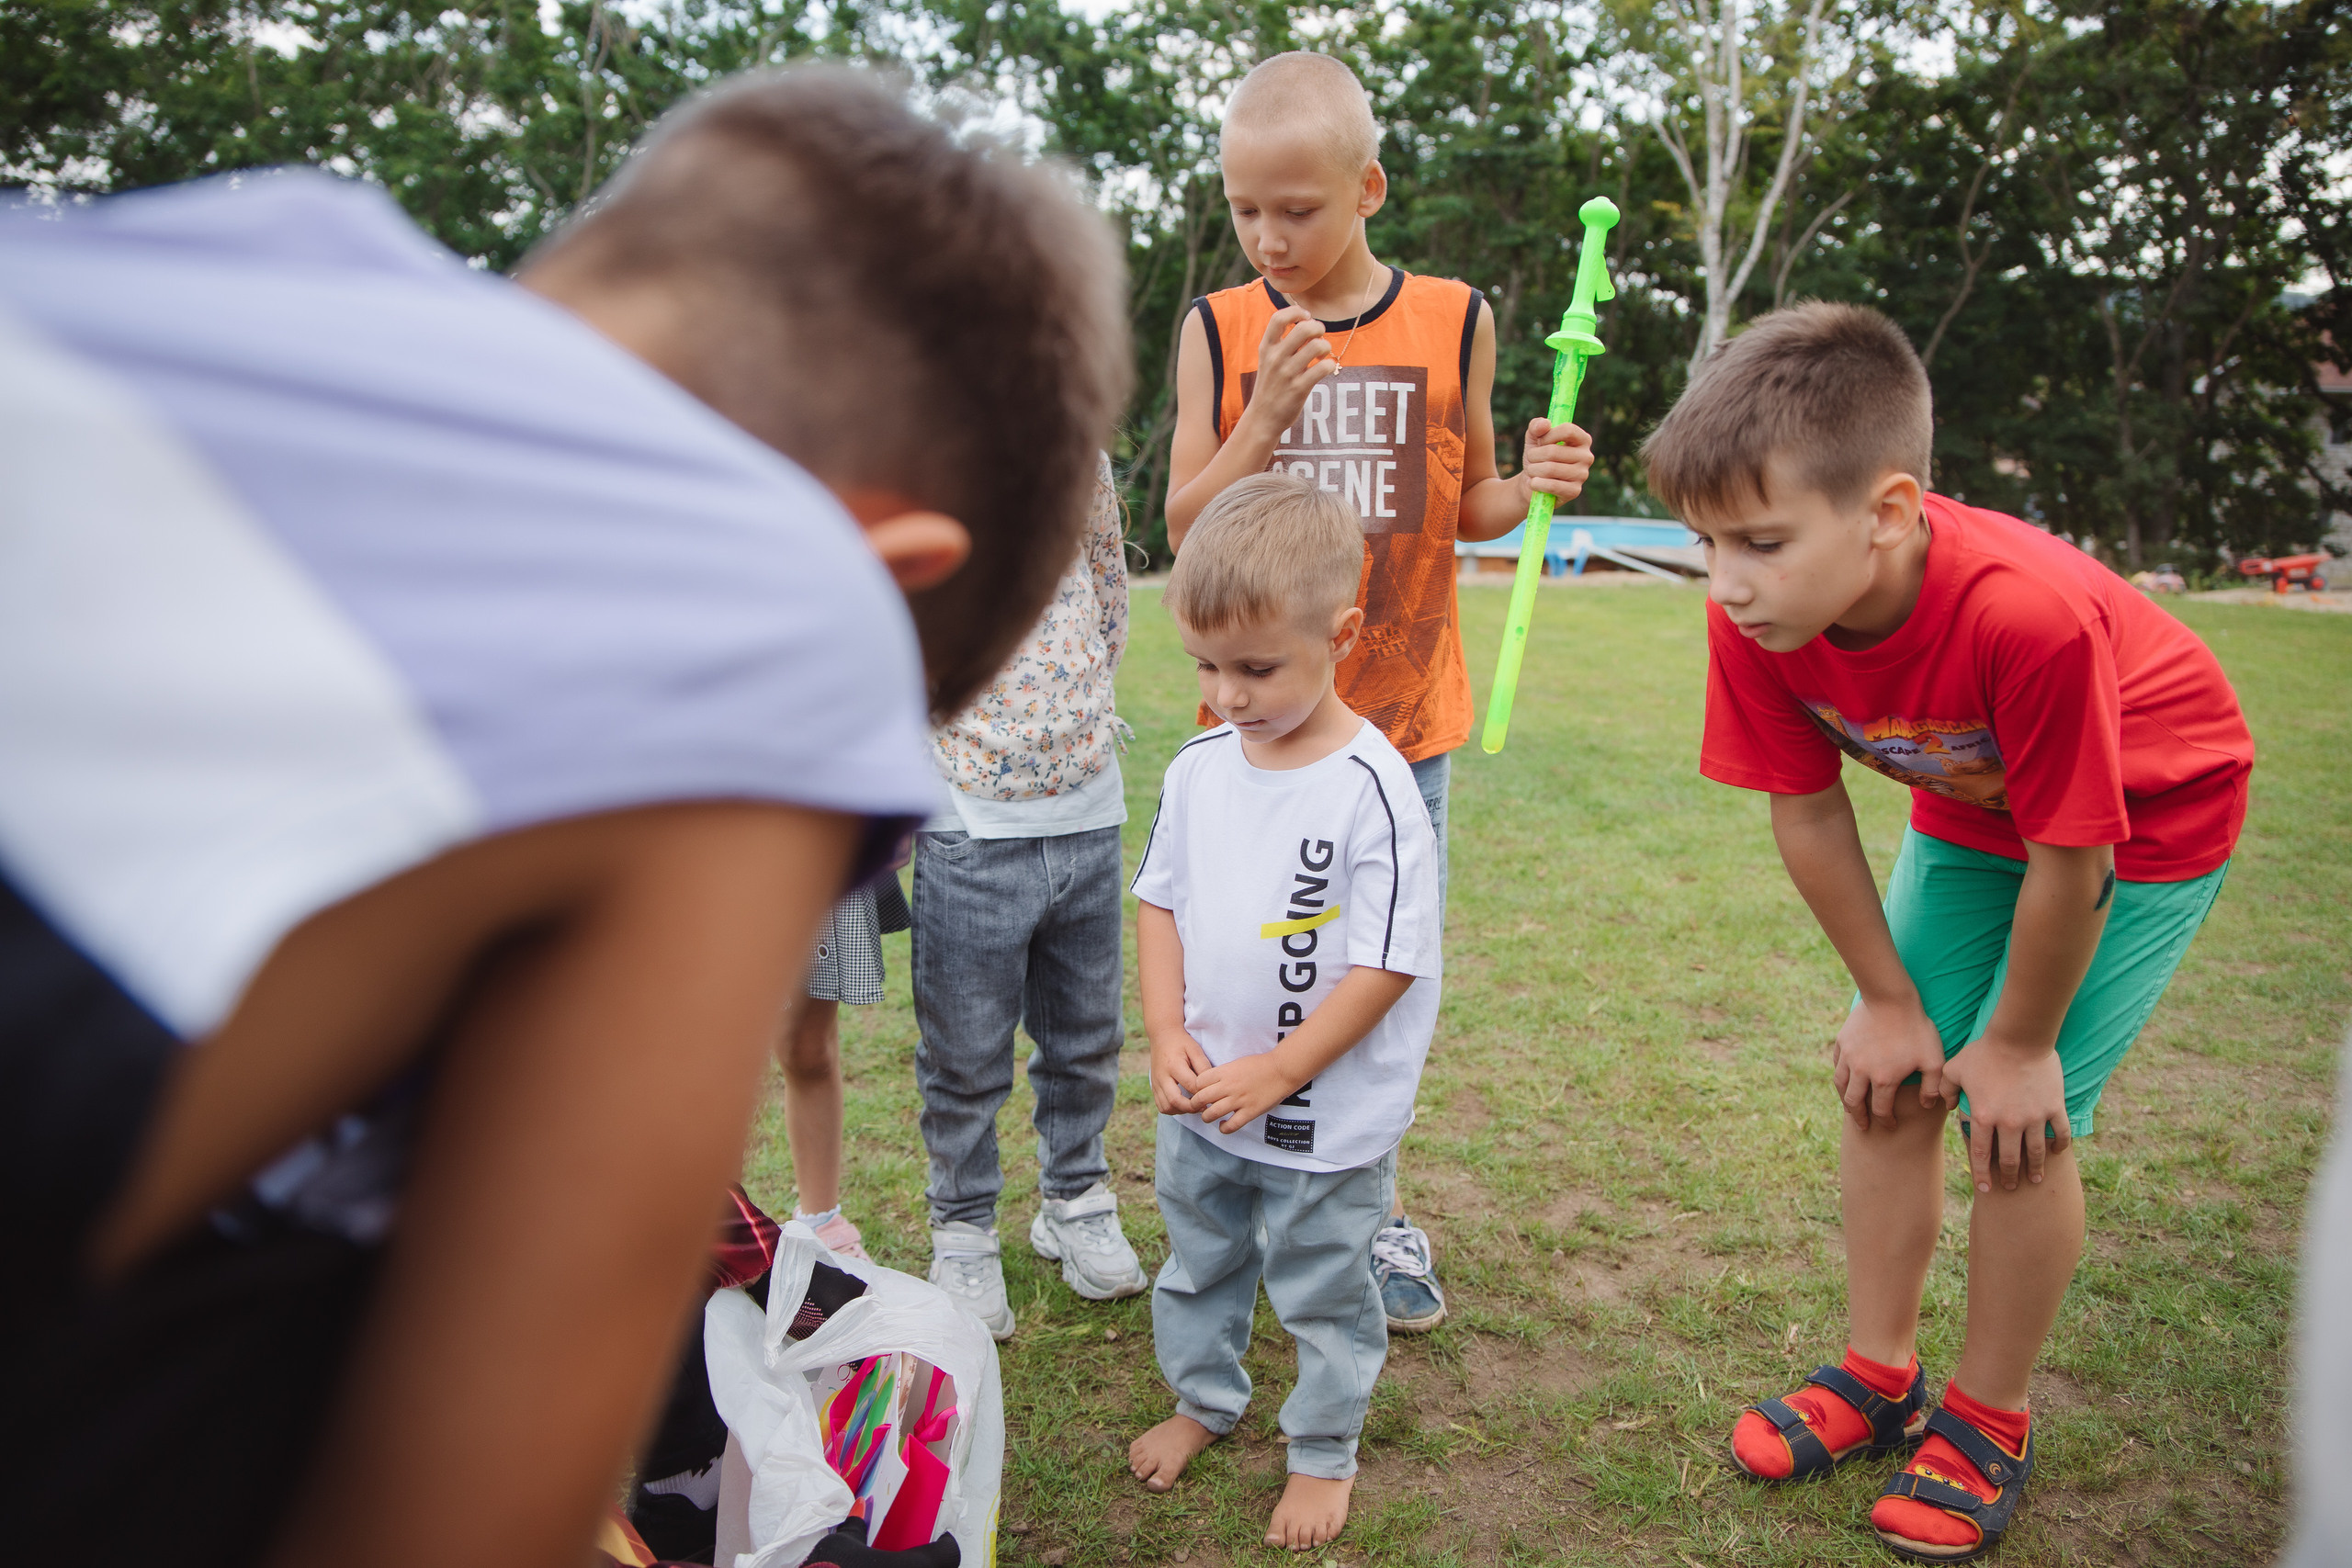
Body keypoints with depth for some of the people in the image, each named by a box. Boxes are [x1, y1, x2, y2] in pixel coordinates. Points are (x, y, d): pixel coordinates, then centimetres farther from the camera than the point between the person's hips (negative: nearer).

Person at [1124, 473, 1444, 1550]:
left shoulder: (1372, 791, -23)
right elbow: (1160, 904, 4)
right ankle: (1202, 1398, 50)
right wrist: (1169, 1038, -7)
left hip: (1328, 1122, -5)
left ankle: (1325, 1451, 38)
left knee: (1321, 1293, 16)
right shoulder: (1197, 769, -5)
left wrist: (1279, 1072, -19)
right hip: (1200, 1103, 6)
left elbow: (1386, 964, -20)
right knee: (1197, 1263, 26)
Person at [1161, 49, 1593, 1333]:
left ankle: (1370, 1211, 32)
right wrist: (1265, 419, -17)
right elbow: (1185, 528, -2)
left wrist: (1532, 485, -13)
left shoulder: (1453, 321, 0)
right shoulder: (1219, 332, -1)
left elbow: (1465, 508, 8)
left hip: (1404, 715, 1)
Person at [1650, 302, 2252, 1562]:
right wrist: (1890, 1001, -6)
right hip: (1965, 808, 5)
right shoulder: (1757, 611, -26)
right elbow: (1806, 810, -13)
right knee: (1886, 1078, 3)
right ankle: (1879, 1378, 22)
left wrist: (2019, 1044, -16)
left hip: (2154, 814, -5)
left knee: (2018, 1115, -8)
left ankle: (1990, 1422, 14)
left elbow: (2069, 857, -29)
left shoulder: (2029, 613, -43)